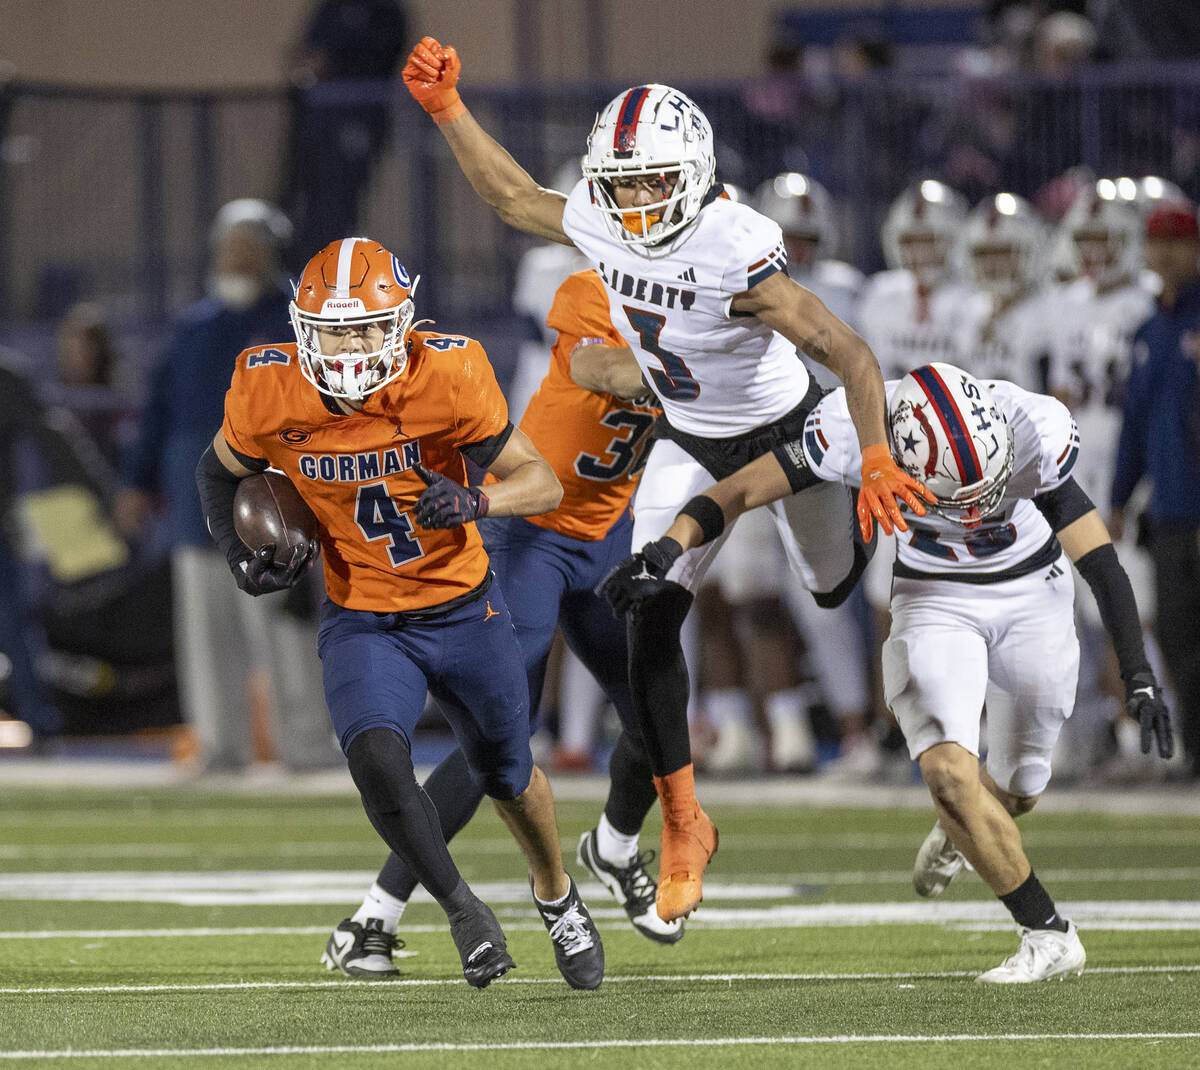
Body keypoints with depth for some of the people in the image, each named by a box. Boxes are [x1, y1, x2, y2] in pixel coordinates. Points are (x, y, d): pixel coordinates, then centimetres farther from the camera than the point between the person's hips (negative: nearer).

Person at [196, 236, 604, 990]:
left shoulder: (445, 378, -24)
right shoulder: (270, 396, -17)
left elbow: (544, 483, -18)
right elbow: (221, 472, 5)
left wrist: (474, 502, -37)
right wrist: (241, 554, -12)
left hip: (465, 610, 0)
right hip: (363, 622, 0)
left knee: (508, 775, 19)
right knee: (378, 760, -26)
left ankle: (556, 893, 50)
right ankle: (462, 908, -2)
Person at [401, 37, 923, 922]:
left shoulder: (737, 253, -38)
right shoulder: (598, 225, -19)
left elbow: (851, 355, -38)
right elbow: (513, 196, 3)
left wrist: (876, 459, -50)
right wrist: (448, 110, -4)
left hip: (784, 431, -4)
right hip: (689, 446, 4)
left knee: (840, 586, 20)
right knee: (653, 624, -9)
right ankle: (683, 826, 4)